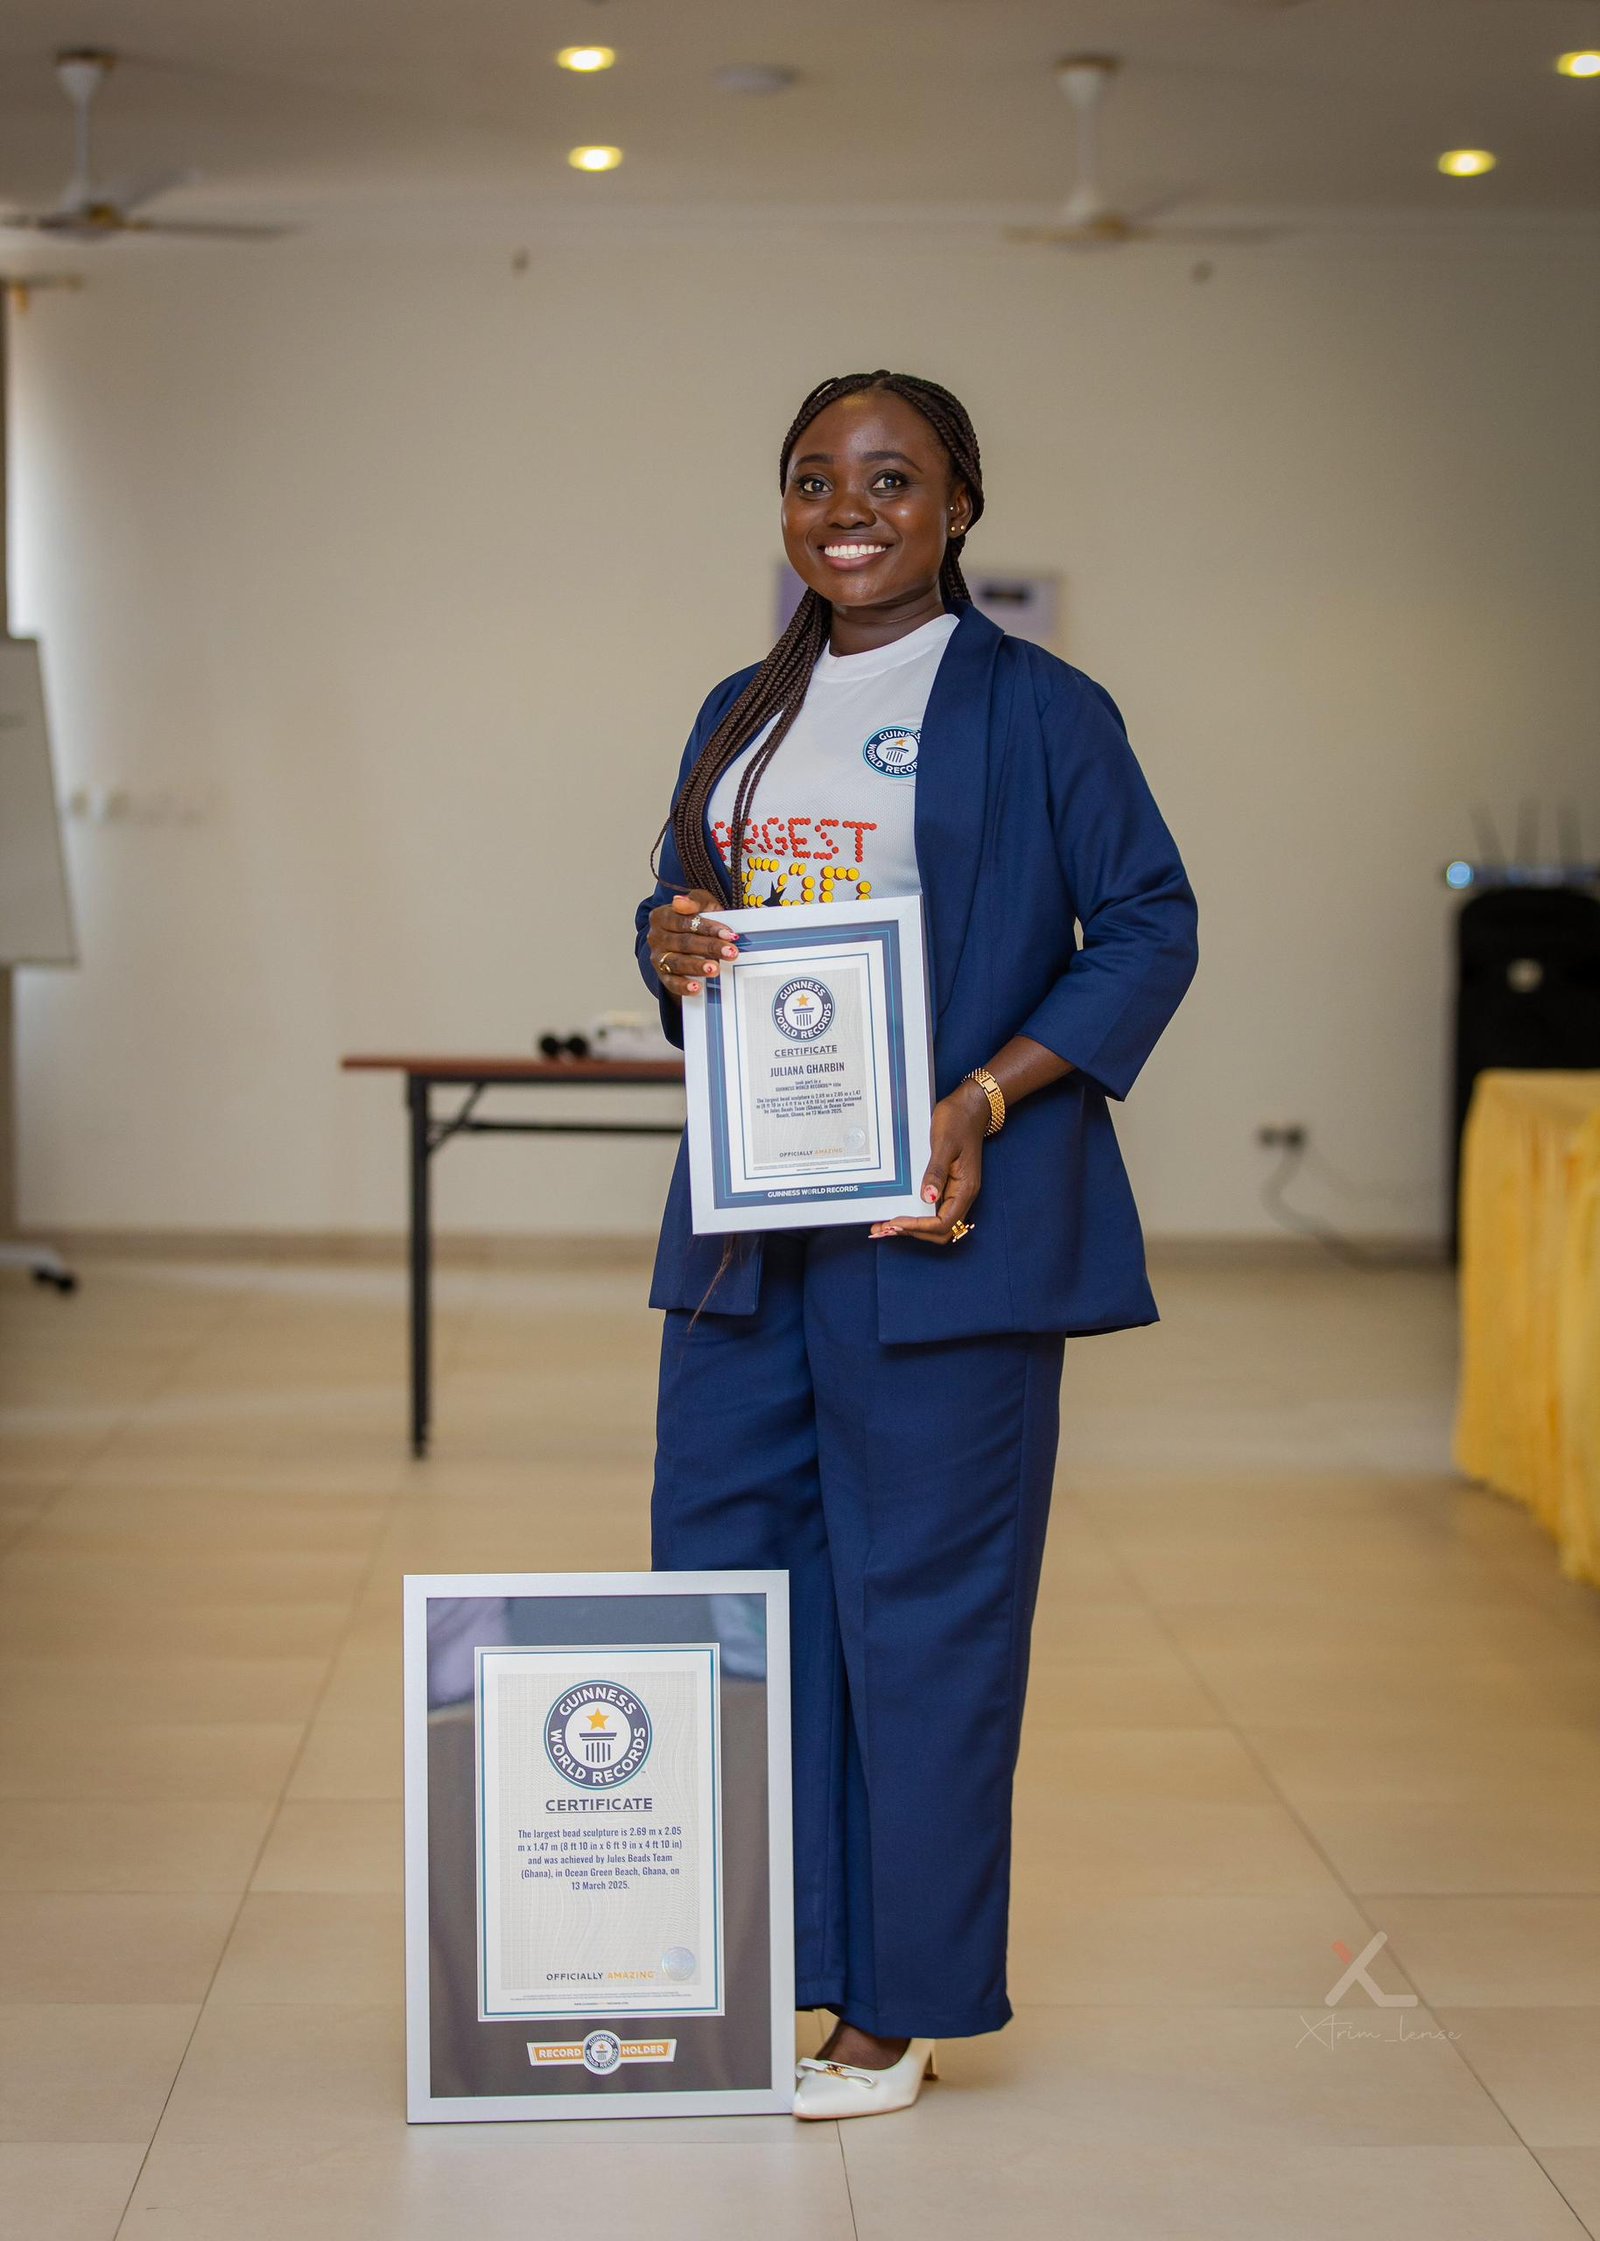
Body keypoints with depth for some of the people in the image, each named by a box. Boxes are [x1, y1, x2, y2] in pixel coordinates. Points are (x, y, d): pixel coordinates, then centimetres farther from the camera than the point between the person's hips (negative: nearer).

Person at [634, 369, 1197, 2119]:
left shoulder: (1038, 709, -3)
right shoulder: (742, 714, 16)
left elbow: (1149, 926, -6)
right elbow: (683, 894, 25)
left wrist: (983, 1104, -16)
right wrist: (672, 947, -1)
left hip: (941, 1212, -6)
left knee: (921, 1596, -2)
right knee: (718, 1557, 8)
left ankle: (898, 2007, 10)